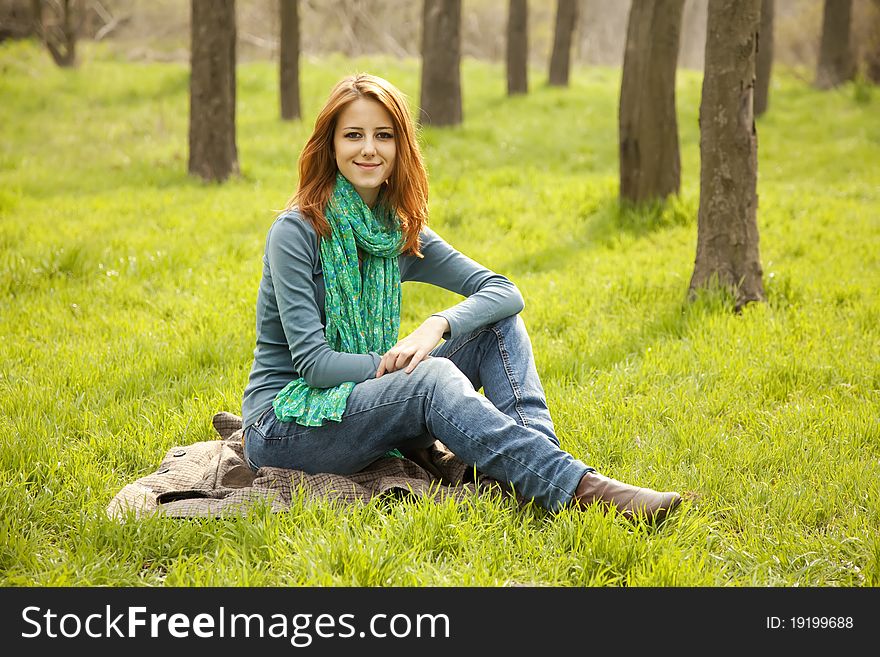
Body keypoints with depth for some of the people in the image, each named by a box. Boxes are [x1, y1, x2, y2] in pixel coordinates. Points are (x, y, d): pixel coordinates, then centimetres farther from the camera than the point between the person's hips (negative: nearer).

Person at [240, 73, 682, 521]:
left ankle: (542, 463, -28)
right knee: (433, 378, -33)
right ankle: (579, 488, -39)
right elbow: (313, 362, -19)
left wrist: (437, 326, -22)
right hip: (283, 427, -6)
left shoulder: (401, 232, 6)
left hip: (366, 407, 7)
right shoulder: (296, 232, -13)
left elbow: (505, 292, -4)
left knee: (500, 325, -8)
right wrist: (396, 362, -21)